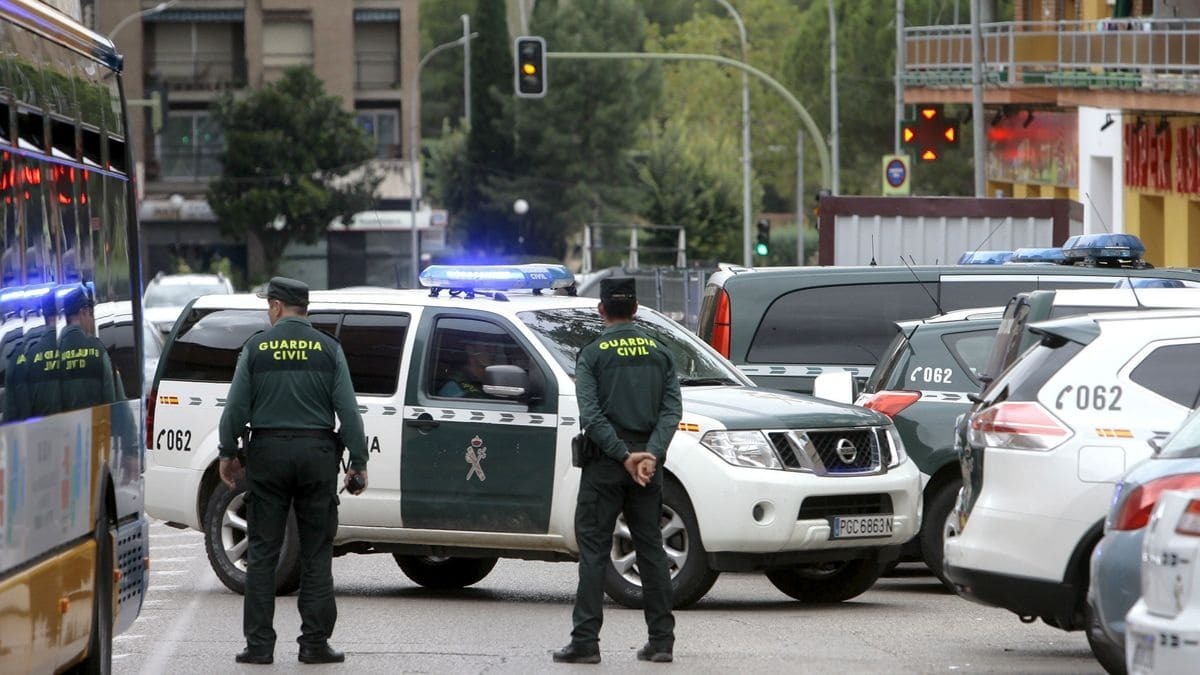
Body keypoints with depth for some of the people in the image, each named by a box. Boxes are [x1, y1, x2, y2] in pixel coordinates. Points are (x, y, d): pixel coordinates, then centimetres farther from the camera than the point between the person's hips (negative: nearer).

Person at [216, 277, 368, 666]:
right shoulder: (328, 349, 0)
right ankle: (315, 642, 2)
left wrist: (228, 453, 13)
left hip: (268, 452, 0)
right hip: (317, 454, 0)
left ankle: (259, 644, 1)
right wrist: (358, 462, 3)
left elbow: (236, 408, 0)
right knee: (316, 554, 5)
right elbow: (348, 410, -2)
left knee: (262, 553, 4)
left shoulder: (256, 348, -1)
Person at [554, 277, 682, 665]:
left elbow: (591, 415, -12)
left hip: (605, 462, -4)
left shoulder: (592, 355, -2)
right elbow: (672, 410, -2)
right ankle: (661, 640, 7)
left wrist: (624, 457, -13)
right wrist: (651, 454, -10)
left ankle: (586, 641, -7)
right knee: (651, 548, 8)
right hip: (648, 462, 4)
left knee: (594, 549, -2)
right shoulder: (659, 353, 8)